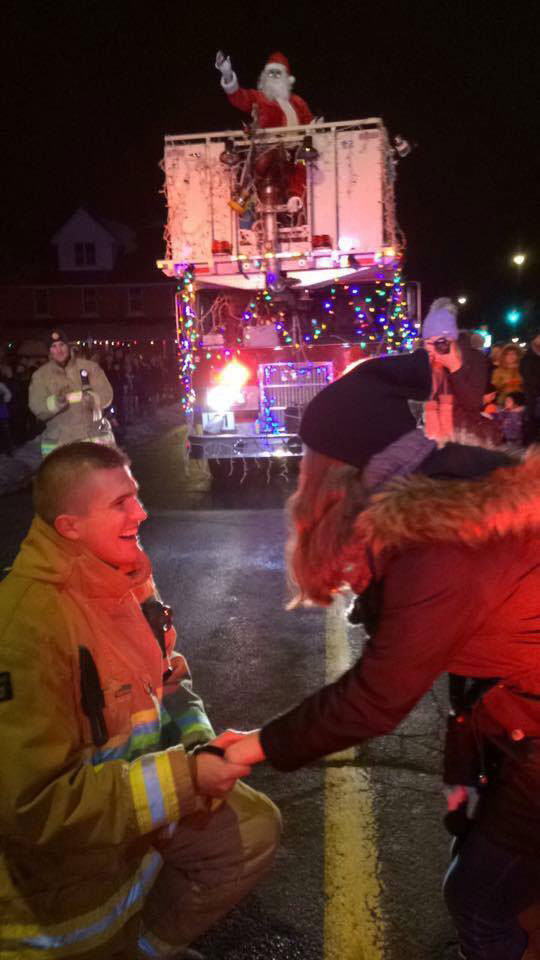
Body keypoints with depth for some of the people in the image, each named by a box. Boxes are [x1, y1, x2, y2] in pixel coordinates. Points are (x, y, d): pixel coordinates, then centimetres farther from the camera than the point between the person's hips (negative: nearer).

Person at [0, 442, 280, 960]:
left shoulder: (126, 578, -8)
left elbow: (167, 683, 7)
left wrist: (201, 746, -13)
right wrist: (185, 778, -30)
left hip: (140, 793, 7)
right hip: (60, 844, -7)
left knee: (254, 828, 12)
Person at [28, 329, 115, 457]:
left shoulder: (89, 367, 3)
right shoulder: (40, 375, 5)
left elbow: (106, 394, -2)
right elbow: (37, 408, -4)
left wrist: (92, 399, -25)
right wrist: (56, 401, -24)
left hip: (94, 437, 0)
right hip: (58, 443, 0)